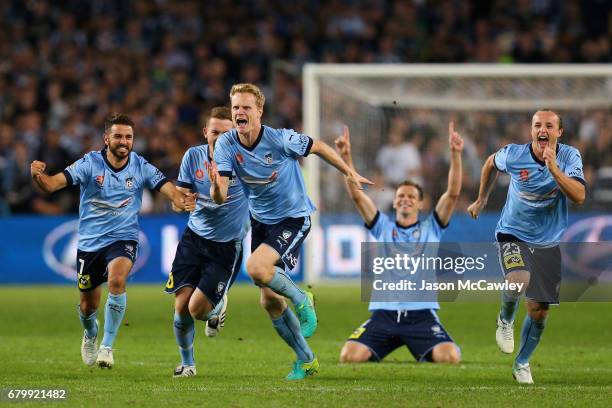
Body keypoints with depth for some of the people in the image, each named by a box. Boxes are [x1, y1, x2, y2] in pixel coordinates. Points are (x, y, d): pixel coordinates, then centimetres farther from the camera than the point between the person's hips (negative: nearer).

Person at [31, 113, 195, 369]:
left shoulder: (141, 167, -4)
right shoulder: (90, 163, -9)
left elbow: (168, 188, -12)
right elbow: (52, 184, -18)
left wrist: (181, 201, -35)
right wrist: (38, 176, -41)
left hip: (123, 240, -1)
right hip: (89, 242, 1)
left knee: (117, 279, -32)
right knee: (88, 306, 10)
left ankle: (107, 346, -21)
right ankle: (90, 336, 48)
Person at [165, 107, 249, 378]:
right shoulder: (193, 156, -3)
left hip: (227, 246, -3)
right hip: (194, 236, 3)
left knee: (197, 309, -14)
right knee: (181, 305, -4)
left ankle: (218, 307, 24)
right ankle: (187, 363, 20)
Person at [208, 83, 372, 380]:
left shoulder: (280, 139, -23)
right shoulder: (226, 145, -13)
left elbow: (318, 147, -4)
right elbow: (220, 199, -19)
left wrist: (349, 173, 4)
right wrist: (216, 185, -42)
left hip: (293, 218, -5)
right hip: (261, 220, 5)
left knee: (256, 268, -30)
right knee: (269, 302, 7)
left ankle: (301, 300, -1)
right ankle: (306, 360, 25)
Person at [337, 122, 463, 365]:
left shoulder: (431, 227, 12)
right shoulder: (383, 227, 14)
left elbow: (453, 193, 0)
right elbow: (356, 195, 4)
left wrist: (455, 155, -12)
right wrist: (346, 158, -9)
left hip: (422, 316, -1)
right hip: (384, 315, 1)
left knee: (450, 357, -26)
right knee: (349, 356, -22)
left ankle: (426, 356, 10)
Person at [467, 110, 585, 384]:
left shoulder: (569, 157, -12)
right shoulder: (513, 155, -14)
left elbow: (579, 197, -26)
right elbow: (492, 163, 11)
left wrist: (554, 169, -37)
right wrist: (481, 199, 19)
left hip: (548, 243, 2)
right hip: (513, 235, -2)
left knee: (539, 311, 7)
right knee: (519, 280, -34)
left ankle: (522, 362, 32)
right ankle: (505, 320, 0)